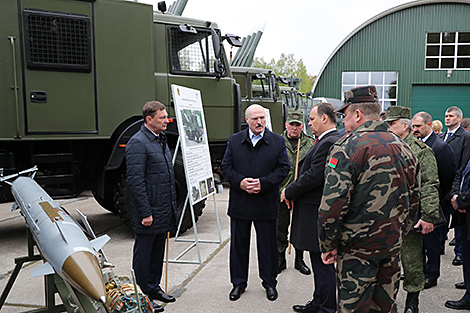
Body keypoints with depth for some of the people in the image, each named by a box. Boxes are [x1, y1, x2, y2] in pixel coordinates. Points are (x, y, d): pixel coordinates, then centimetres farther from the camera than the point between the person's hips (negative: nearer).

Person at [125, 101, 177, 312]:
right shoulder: (138, 143, -15)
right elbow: (135, 180, -20)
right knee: (143, 255, 5)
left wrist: (171, 206, 18)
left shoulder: (161, 140, 14)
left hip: (164, 211, 9)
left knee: (158, 252, 19)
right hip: (149, 212, -9)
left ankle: (153, 288, 34)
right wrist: (145, 212, -20)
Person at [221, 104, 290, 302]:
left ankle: (269, 282, 29)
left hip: (266, 203, -1)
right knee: (239, 244, 12)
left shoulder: (277, 142, 1)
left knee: (268, 245, 10)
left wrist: (263, 183, -15)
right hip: (239, 203, 2)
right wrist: (240, 182, -15)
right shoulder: (234, 141, 5)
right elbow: (226, 167, 3)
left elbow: (284, 168, -3)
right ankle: (238, 282, 29)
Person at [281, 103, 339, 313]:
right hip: (316, 210, 11)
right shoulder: (326, 141, 16)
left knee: (323, 263, 1)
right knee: (320, 263, 20)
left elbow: (314, 176, -22)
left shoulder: (329, 143, -18)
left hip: (318, 212, -11)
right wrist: (293, 192, 7)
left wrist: (289, 192, -11)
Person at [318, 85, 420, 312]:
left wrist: (328, 245, -10)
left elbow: (332, 203, -21)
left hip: (358, 249, -7)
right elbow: (413, 200, 15)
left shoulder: (348, 147, -16)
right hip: (393, 245, 7)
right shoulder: (403, 147, 8)